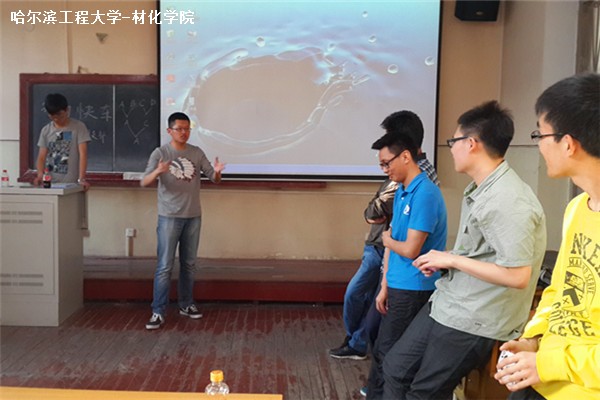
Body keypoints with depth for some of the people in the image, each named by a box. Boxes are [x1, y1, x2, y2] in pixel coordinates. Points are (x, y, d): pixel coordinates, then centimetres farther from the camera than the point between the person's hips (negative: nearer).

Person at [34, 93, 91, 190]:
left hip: (72, 184, -3)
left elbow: (83, 154, -11)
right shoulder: (46, 130, 9)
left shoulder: (79, 127, -3)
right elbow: (42, 157, 5)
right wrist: (40, 175, -14)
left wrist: (81, 179, -22)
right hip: (50, 184, 3)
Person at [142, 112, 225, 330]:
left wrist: (217, 171, -19)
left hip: (193, 217, 4)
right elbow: (144, 182, -15)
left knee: (189, 264, 13)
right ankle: (158, 311, 0)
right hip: (169, 217, -4)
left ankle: (186, 304, 26)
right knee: (165, 266, -5)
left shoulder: (197, 153, 5)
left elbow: (214, 179, 4)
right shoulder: (160, 153, -7)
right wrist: (157, 172, -36)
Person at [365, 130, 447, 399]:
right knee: (382, 351, 17)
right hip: (398, 286, 9)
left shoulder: (425, 194, -19)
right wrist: (385, 286, 10)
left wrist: (387, 240, -1)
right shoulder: (400, 192, 10)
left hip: (413, 290, -9)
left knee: (388, 356, 2)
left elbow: (410, 250, -22)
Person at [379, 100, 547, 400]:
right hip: (446, 306, 9)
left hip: (474, 322, -9)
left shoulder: (508, 201, -24)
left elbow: (517, 276, -28)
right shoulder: (480, 190, 8)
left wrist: (452, 260, -19)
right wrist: (443, 262, 3)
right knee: (395, 369, 16)